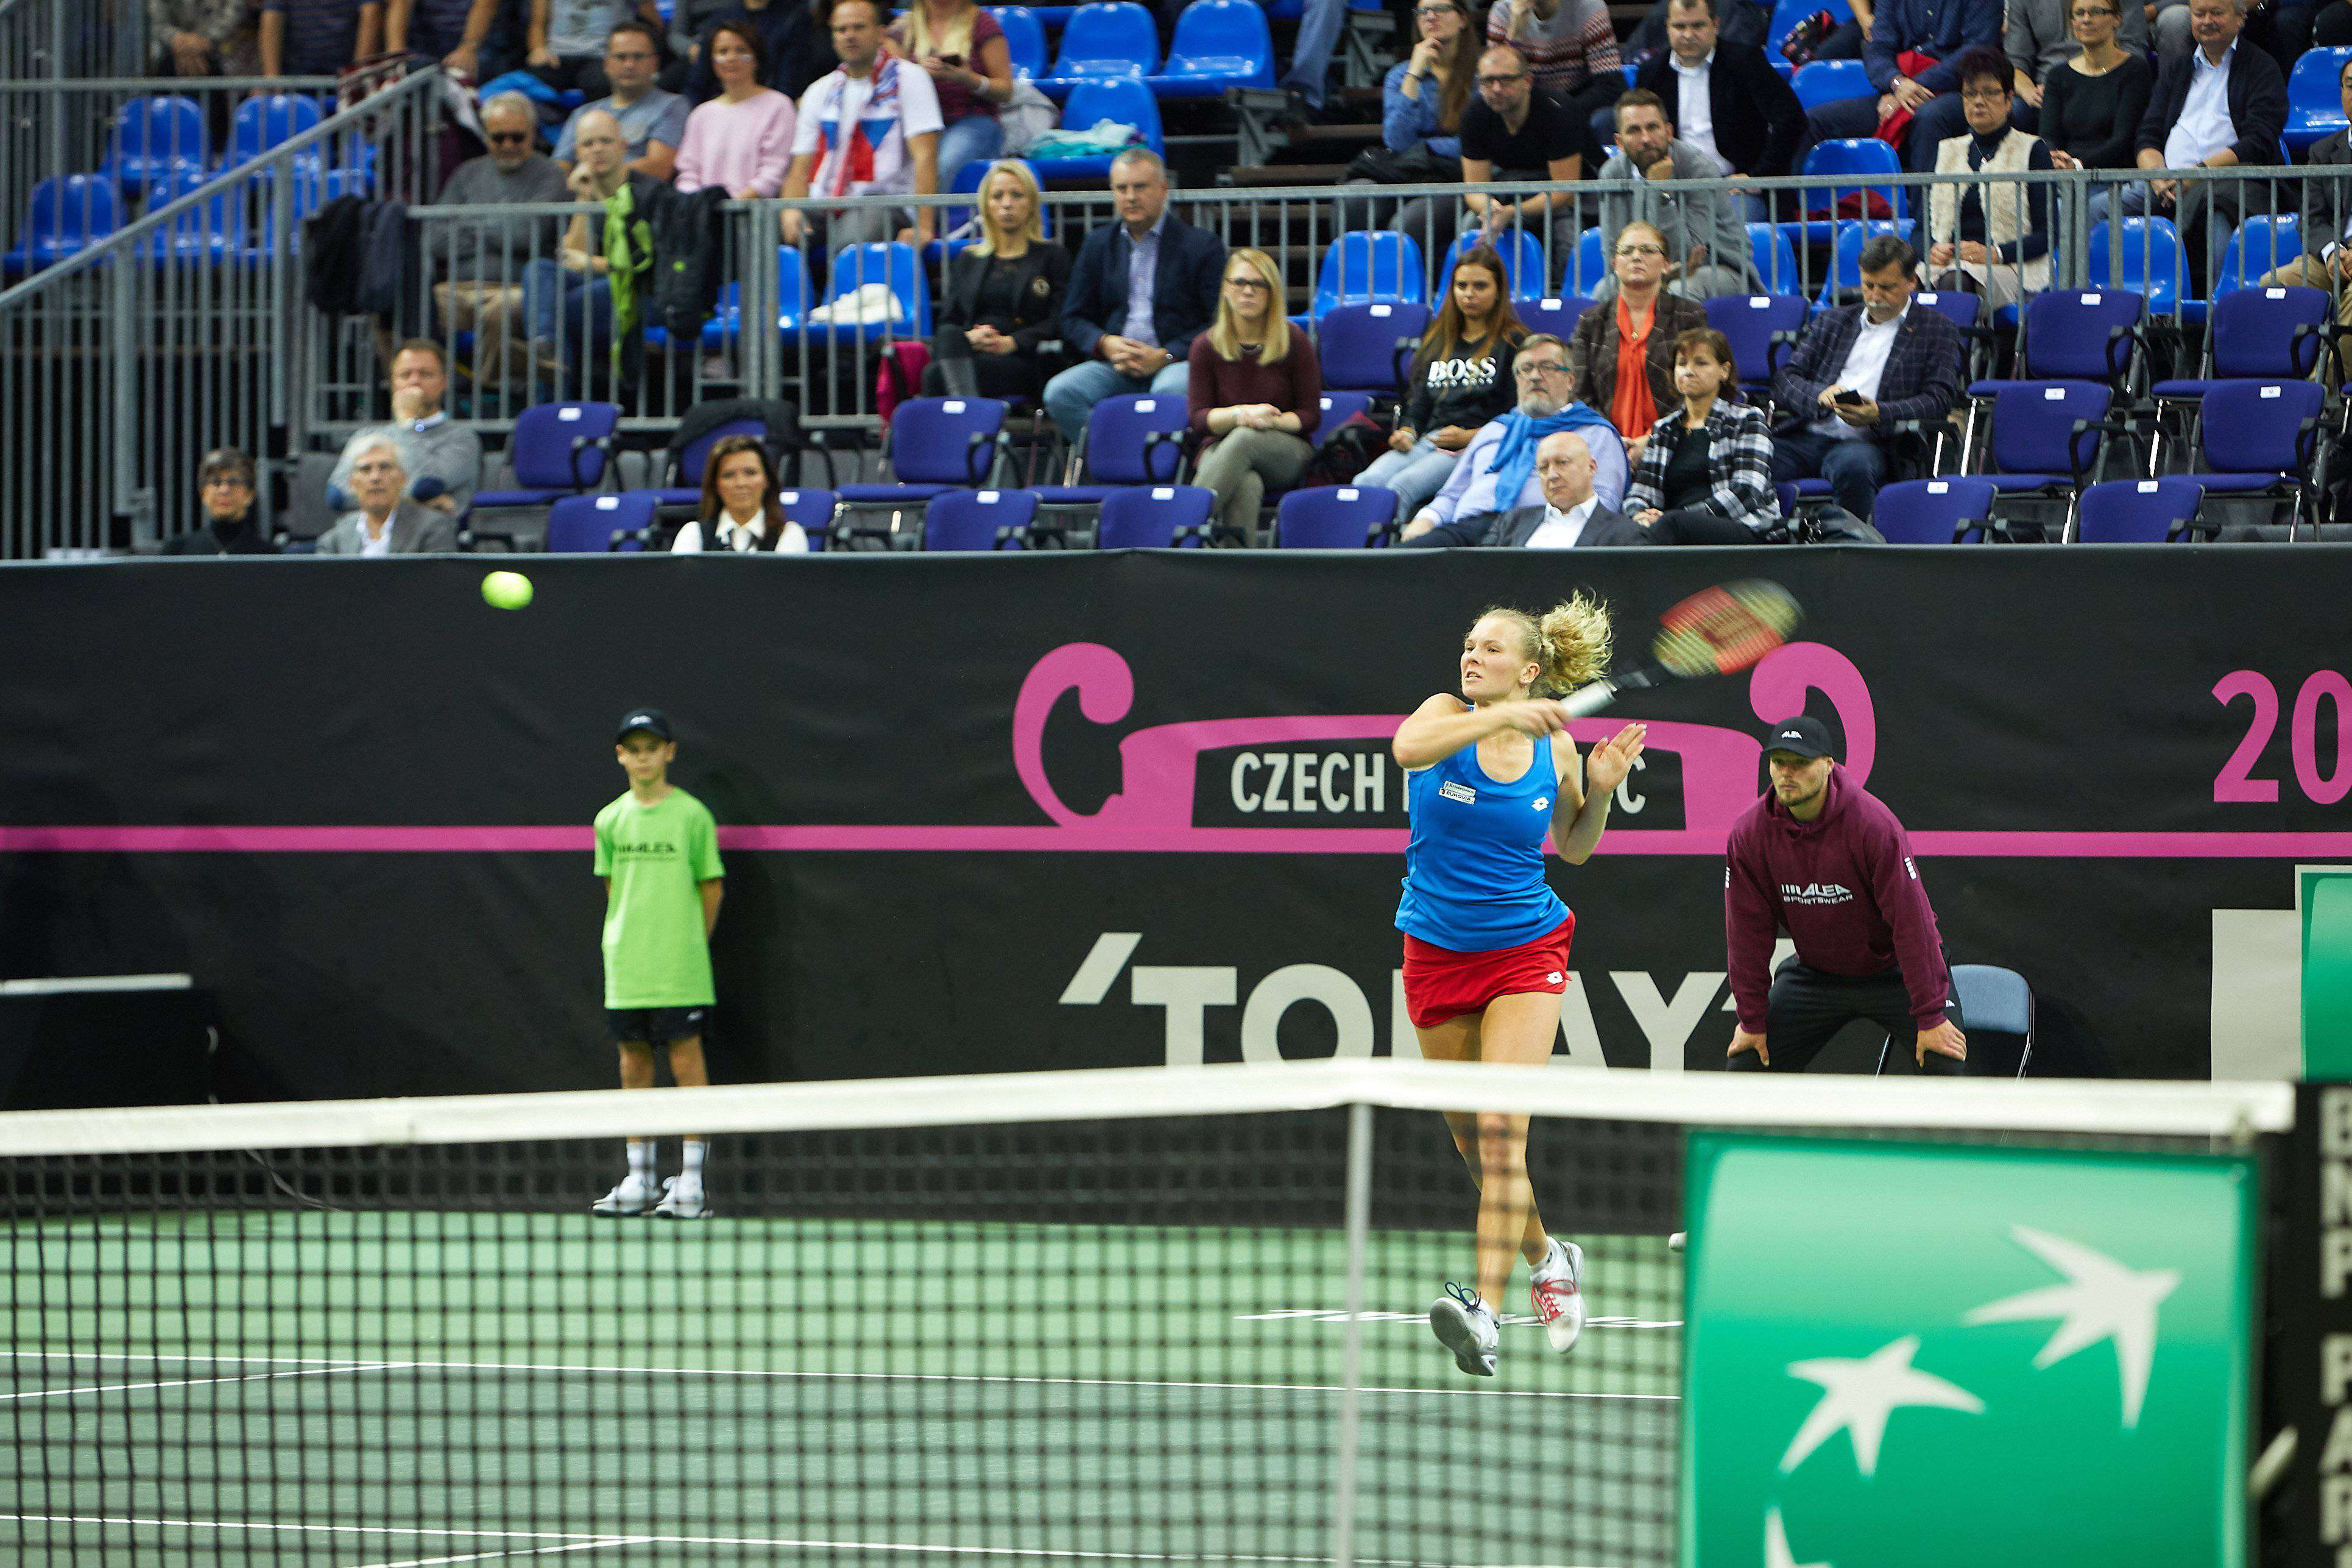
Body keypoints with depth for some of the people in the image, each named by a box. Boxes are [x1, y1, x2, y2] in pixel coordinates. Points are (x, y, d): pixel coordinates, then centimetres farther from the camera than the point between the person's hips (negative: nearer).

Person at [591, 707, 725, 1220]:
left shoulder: (691, 815, -4)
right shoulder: (610, 820, 7)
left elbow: (711, 888, 2)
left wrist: (690, 943, 5)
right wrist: (630, 943, 11)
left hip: (680, 970, -4)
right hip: (625, 967, 4)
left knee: (686, 1059, -4)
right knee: (634, 1062, 7)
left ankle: (691, 1183, -3)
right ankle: (638, 1182, 12)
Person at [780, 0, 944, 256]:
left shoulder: (908, 79, 4)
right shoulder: (819, 93, 20)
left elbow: (925, 156, -6)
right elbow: (801, 168, 15)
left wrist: (923, 227, -17)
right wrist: (790, 212, -8)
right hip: (825, 210, 4)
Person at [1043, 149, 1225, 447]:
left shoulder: (1203, 246, 4)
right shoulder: (1098, 245, 18)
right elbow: (1074, 319, 17)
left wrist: (1165, 357, -13)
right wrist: (1105, 344, -6)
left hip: (1175, 363, -4)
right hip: (1114, 365, 4)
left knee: (1171, 390, -39)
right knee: (1060, 392, -26)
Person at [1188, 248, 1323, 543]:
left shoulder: (1295, 344, 2)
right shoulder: (1206, 347, 5)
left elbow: (1310, 416, 2)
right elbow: (1199, 420, 1)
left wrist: (1270, 421, -17)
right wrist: (1240, 414, -18)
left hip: (1285, 455, -1)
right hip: (1221, 449, 1)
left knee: (1245, 438, -37)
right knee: (1247, 486, -37)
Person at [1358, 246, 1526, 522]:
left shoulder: (1515, 342, 8)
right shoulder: (1438, 342, 28)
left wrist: (1469, 437, -13)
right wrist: (1407, 432, 5)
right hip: (1428, 441, 6)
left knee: (1403, 485, -34)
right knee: (1367, 482, -27)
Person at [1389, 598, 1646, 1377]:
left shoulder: (1553, 748, -3)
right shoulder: (1448, 714, -7)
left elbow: (1574, 848, 13)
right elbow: (1407, 747, -32)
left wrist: (1599, 792, -5)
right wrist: (1500, 718, -38)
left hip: (1525, 952, -2)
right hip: (1438, 953, 2)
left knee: (1502, 1132, -17)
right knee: (1470, 1138, 12)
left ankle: (1484, 1311, -24)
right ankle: (1548, 1260, 37)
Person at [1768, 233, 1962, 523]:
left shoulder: (1937, 329, 15)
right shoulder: (1831, 322, 24)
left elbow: (1940, 400, 2)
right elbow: (1785, 380, 14)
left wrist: (1879, 414, -15)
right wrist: (1820, 395, -10)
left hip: (1865, 442, -3)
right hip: (1805, 436, 3)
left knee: (1853, 465, -40)